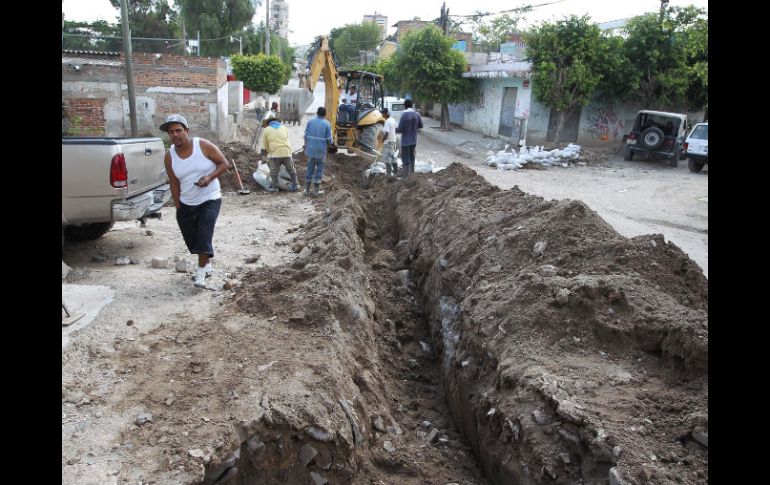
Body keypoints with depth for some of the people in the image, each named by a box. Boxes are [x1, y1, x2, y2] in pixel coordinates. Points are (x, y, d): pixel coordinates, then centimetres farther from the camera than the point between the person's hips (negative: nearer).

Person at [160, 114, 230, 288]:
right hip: (186, 204, 4)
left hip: (210, 200, -4)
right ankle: (207, 264, 33)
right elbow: (174, 184, 2)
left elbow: (224, 163, -7)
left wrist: (210, 177, -22)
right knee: (192, 238, 10)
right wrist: (178, 208, 2)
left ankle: (201, 271, -5)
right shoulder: (169, 157, -4)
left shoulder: (204, 146, -12)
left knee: (204, 235, -15)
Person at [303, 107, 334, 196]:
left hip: (310, 150, 3)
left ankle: (307, 189, 15)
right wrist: (332, 141, 15)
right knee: (319, 169, 8)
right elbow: (329, 140, -8)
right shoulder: (327, 124, -7)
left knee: (310, 169, 12)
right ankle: (316, 190, 10)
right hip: (321, 151, -3)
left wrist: (306, 147, 13)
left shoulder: (310, 122, 0)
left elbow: (306, 136, 0)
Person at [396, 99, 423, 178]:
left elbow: (400, 129, -19)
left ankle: (406, 176, 4)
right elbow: (420, 125, 9)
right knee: (411, 156, 21)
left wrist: (395, 130, 2)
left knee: (405, 159, 1)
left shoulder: (404, 115, -19)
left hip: (405, 141, -6)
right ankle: (412, 173, 31)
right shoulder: (417, 114, -2)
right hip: (414, 140, 6)